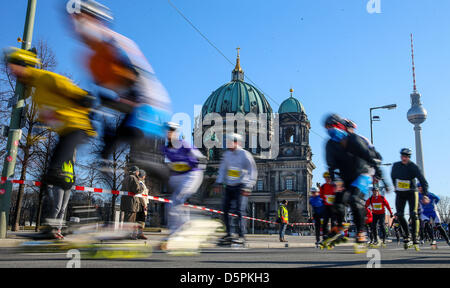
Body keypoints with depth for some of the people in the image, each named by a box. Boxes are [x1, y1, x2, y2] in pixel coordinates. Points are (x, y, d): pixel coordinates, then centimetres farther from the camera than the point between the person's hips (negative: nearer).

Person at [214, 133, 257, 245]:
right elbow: (222, 169, 17)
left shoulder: (245, 155, -8)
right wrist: (218, 184, 9)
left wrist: (247, 188, -14)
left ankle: (241, 236, -4)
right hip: (228, 186, 6)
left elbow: (253, 172, -8)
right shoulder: (226, 154, 9)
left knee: (240, 211, -11)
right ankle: (228, 234, 17)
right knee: (225, 210, 5)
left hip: (240, 186, -6)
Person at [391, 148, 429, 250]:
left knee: (413, 215, -14)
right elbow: (392, 176, 20)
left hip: (411, 193, -3)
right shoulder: (396, 166, -2)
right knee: (400, 215, -4)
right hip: (400, 194, 3)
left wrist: (425, 194, -31)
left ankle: (415, 239, -8)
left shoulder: (413, 167, -14)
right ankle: (406, 236, 11)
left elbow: (423, 181, -20)